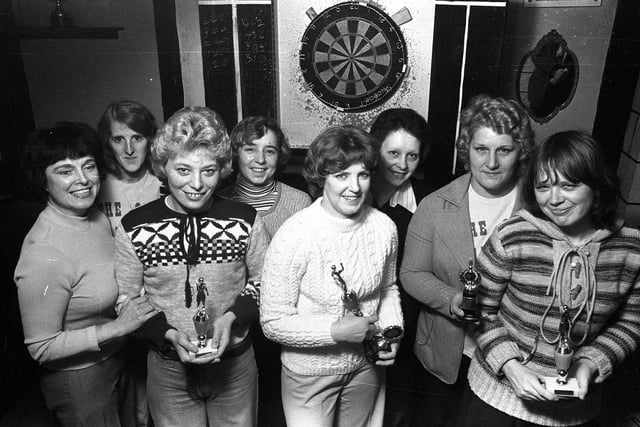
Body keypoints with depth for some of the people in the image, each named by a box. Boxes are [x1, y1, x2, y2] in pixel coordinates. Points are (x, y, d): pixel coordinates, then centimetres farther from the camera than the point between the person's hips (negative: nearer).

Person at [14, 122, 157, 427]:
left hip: (116, 359, 7)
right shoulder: (44, 255, -30)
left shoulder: (98, 217, -7)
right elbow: (41, 347, -22)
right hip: (78, 381, -7)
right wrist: (116, 327, -26)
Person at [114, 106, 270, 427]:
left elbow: (263, 281, -1)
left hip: (236, 365, 1)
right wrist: (169, 334, -19)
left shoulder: (245, 220, -13)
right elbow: (126, 304, -4)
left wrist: (232, 317, -16)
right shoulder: (134, 229, -13)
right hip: (169, 370, 0)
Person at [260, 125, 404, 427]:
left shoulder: (384, 227, -10)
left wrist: (392, 330, -8)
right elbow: (273, 323, -20)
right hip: (309, 374, -5)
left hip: (367, 367, 5)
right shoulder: (293, 236, -25)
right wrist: (336, 331, -26)